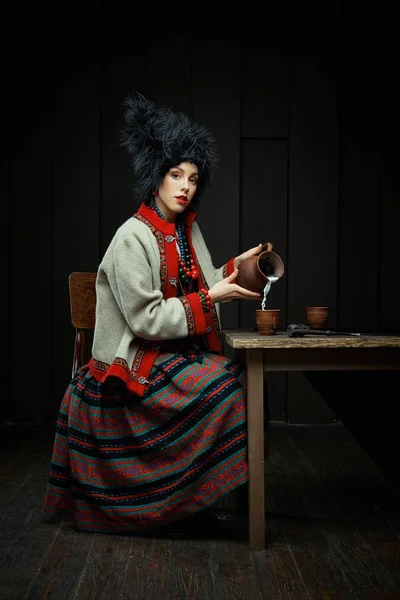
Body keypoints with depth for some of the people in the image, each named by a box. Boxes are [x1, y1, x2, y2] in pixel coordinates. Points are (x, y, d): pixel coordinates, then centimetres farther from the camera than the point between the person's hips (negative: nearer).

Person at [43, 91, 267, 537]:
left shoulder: (187, 230, 9)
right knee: (227, 384, -22)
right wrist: (209, 299, -19)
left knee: (240, 378, -12)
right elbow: (146, 320, -19)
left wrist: (234, 266, 1)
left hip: (181, 350, 8)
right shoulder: (132, 239, -15)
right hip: (139, 361, -8)